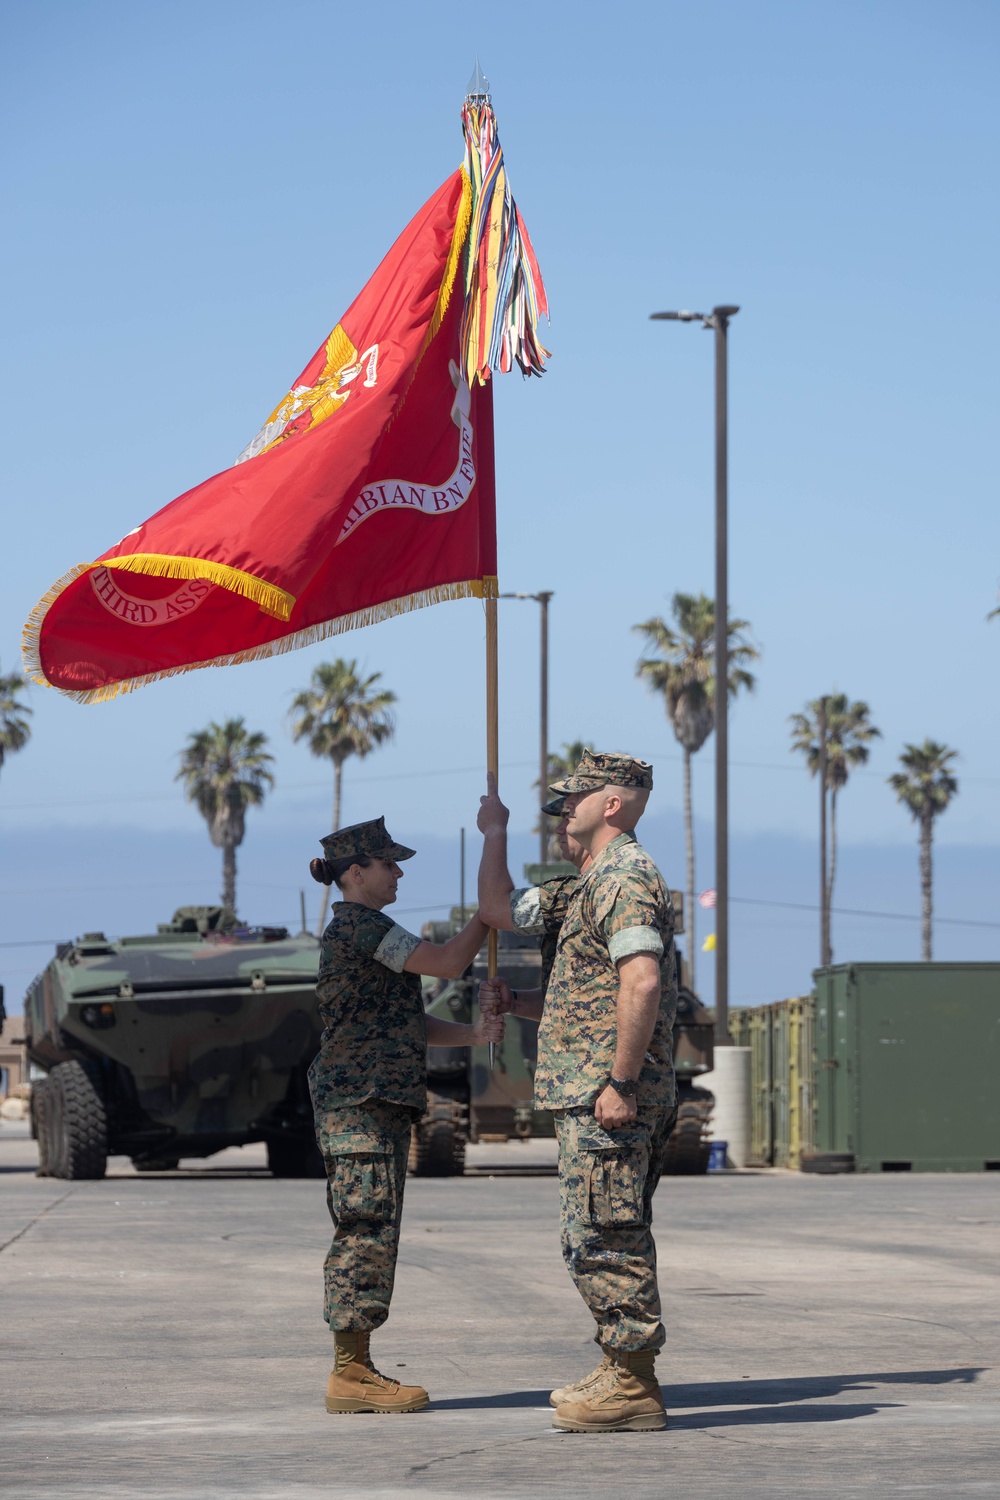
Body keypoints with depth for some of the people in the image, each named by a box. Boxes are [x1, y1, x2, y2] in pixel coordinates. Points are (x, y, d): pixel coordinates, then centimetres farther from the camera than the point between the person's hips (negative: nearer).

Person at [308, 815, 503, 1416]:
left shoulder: (364, 931, 22)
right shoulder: (357, 925, -10)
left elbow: (411, 1024, 22)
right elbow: (446, 962, -15)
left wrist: (473, 1035, 7)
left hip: (381, 1101, 11)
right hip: (360, 1101, -11)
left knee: (369, 1233, 10)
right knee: (366, 1228, -10)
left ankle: (356, 1367, 12)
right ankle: (351, 1373, -10)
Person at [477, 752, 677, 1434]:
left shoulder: (624, 877, -13)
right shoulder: (604, 879, 22)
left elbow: (642, 983, -26)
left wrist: (621, 1082, -27)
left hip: (607, 1093, -11)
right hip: (595, 1091, 11)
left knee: (603, 1237, -9)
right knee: (615, 1239, 15)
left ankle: (632, 1387, -8)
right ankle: (624, 1373, 20)